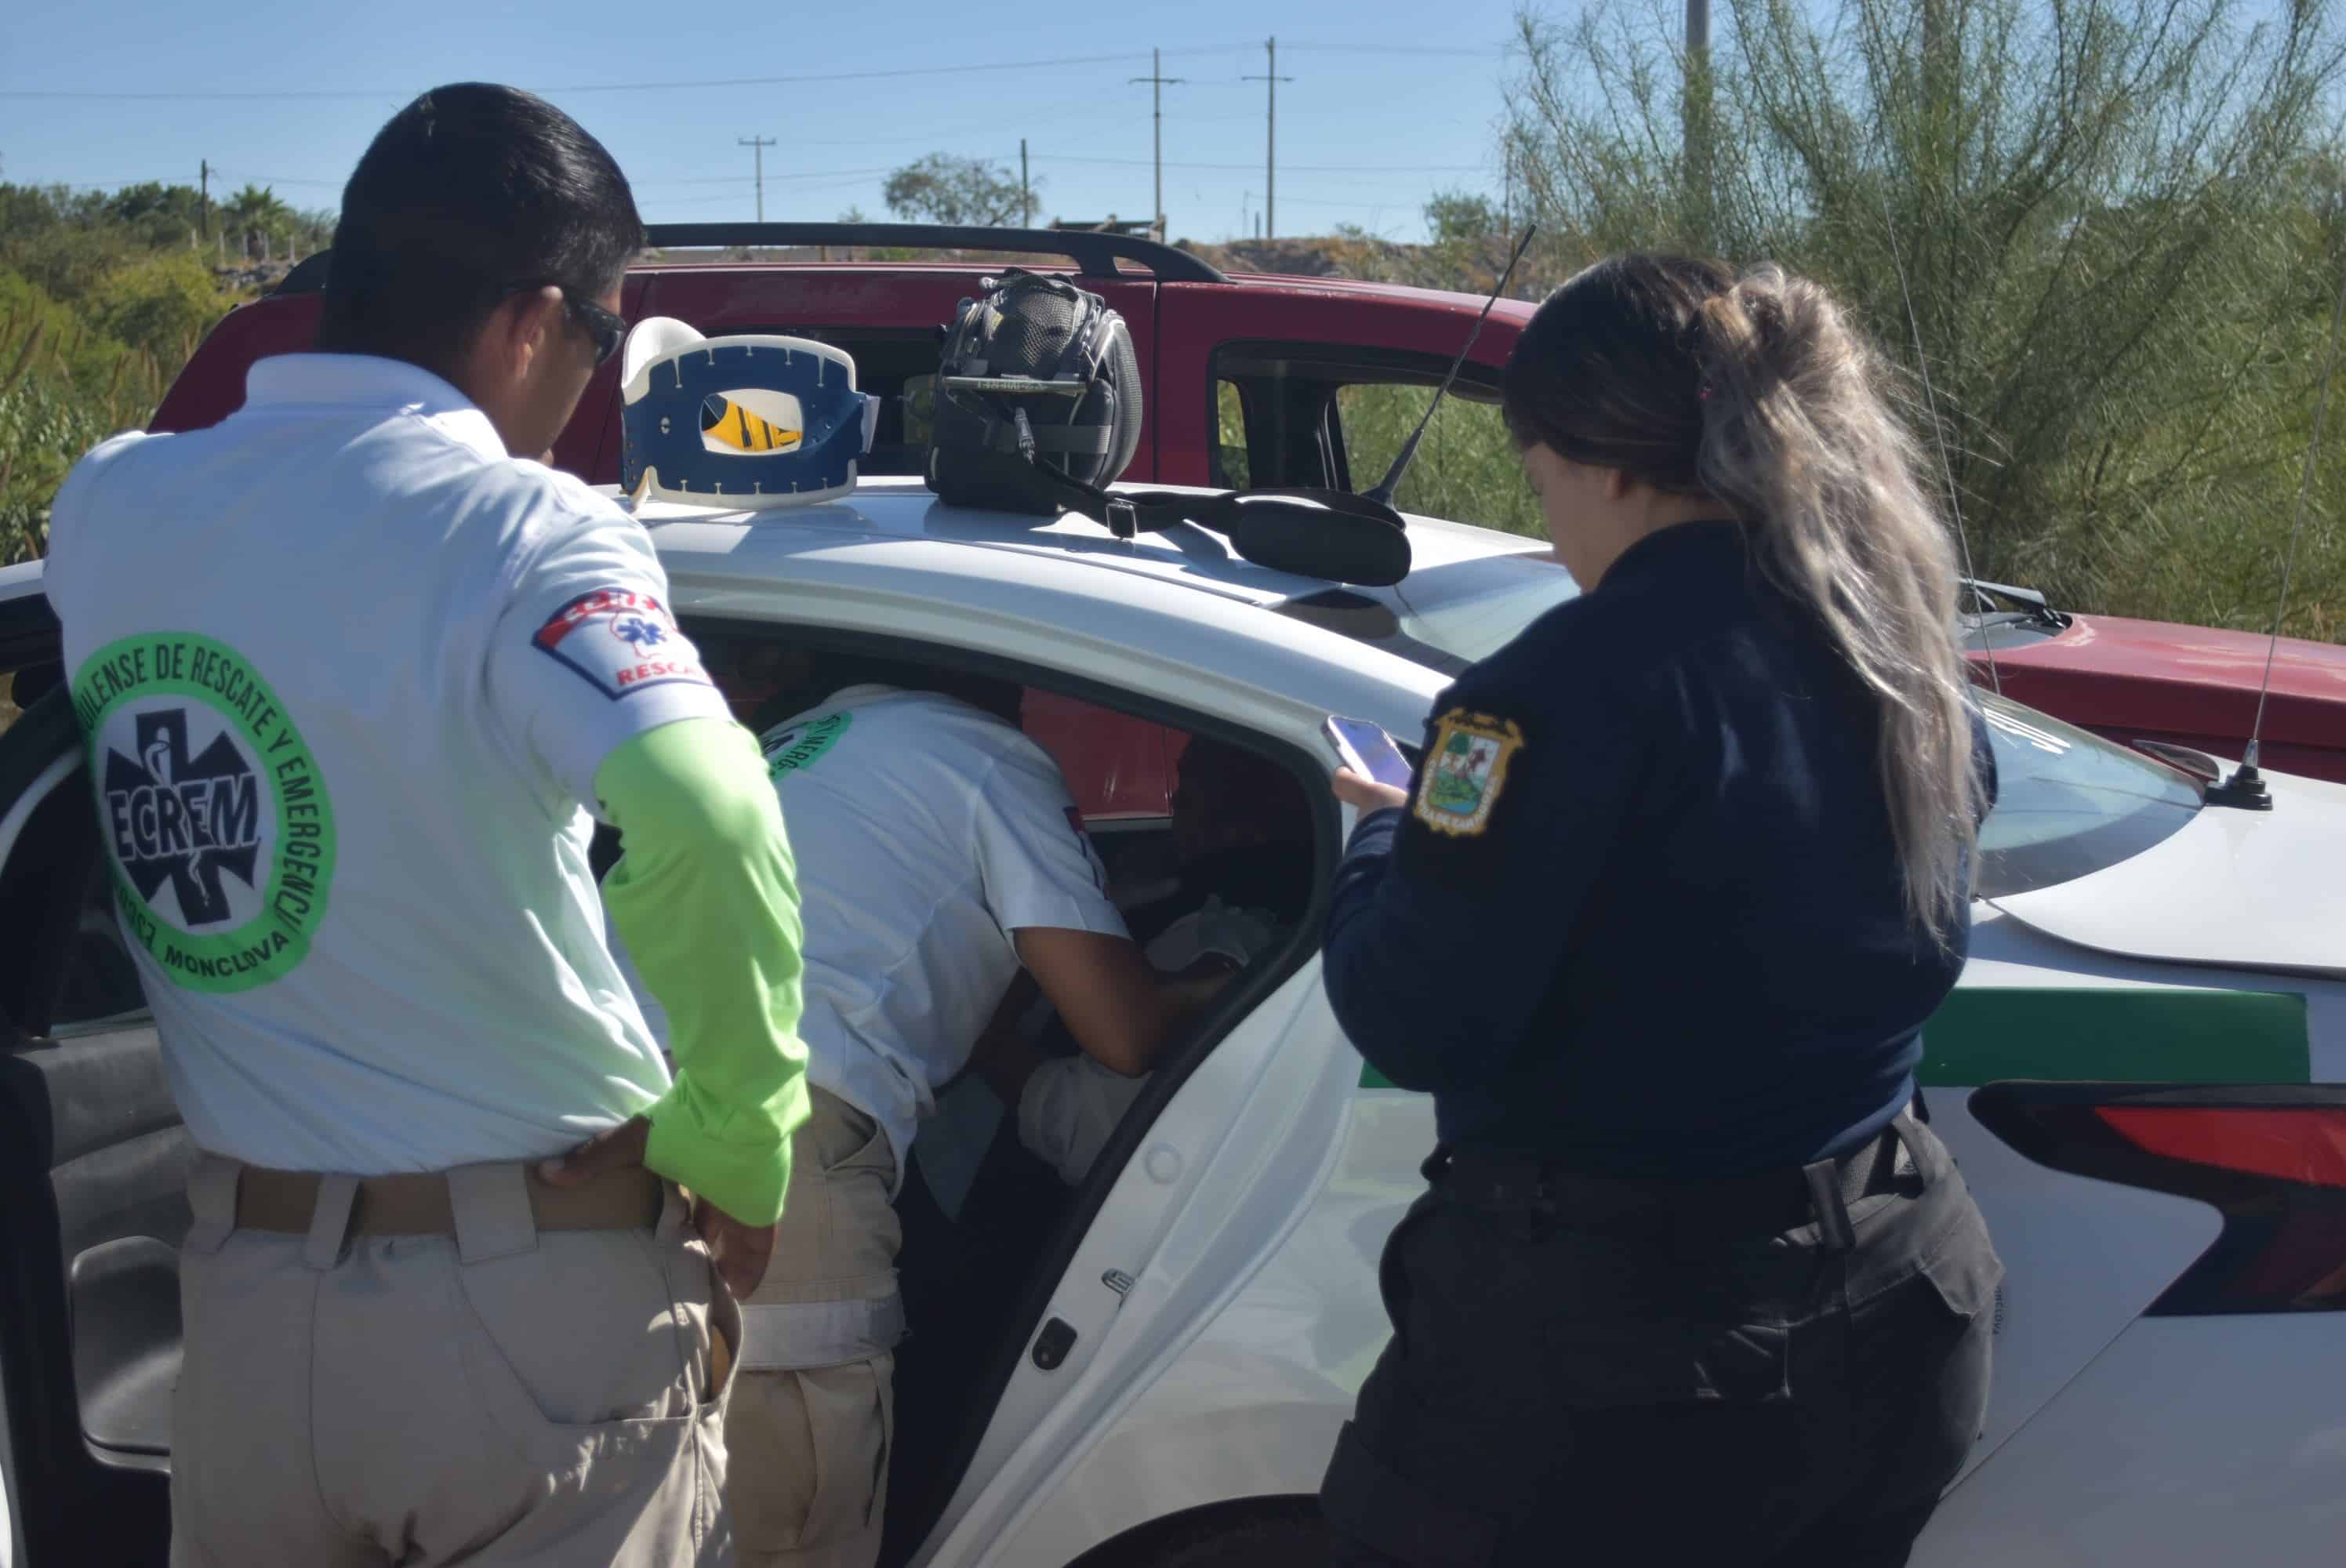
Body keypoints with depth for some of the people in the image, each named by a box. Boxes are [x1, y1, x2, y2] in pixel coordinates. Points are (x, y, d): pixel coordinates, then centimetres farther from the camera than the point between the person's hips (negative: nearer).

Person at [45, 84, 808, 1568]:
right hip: (534, 1299, -5)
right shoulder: (523, 531, -18)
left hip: (242, 1291, 6)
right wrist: (738, 1148, -20)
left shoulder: (104, 504, 2)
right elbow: (712, 824, -33)